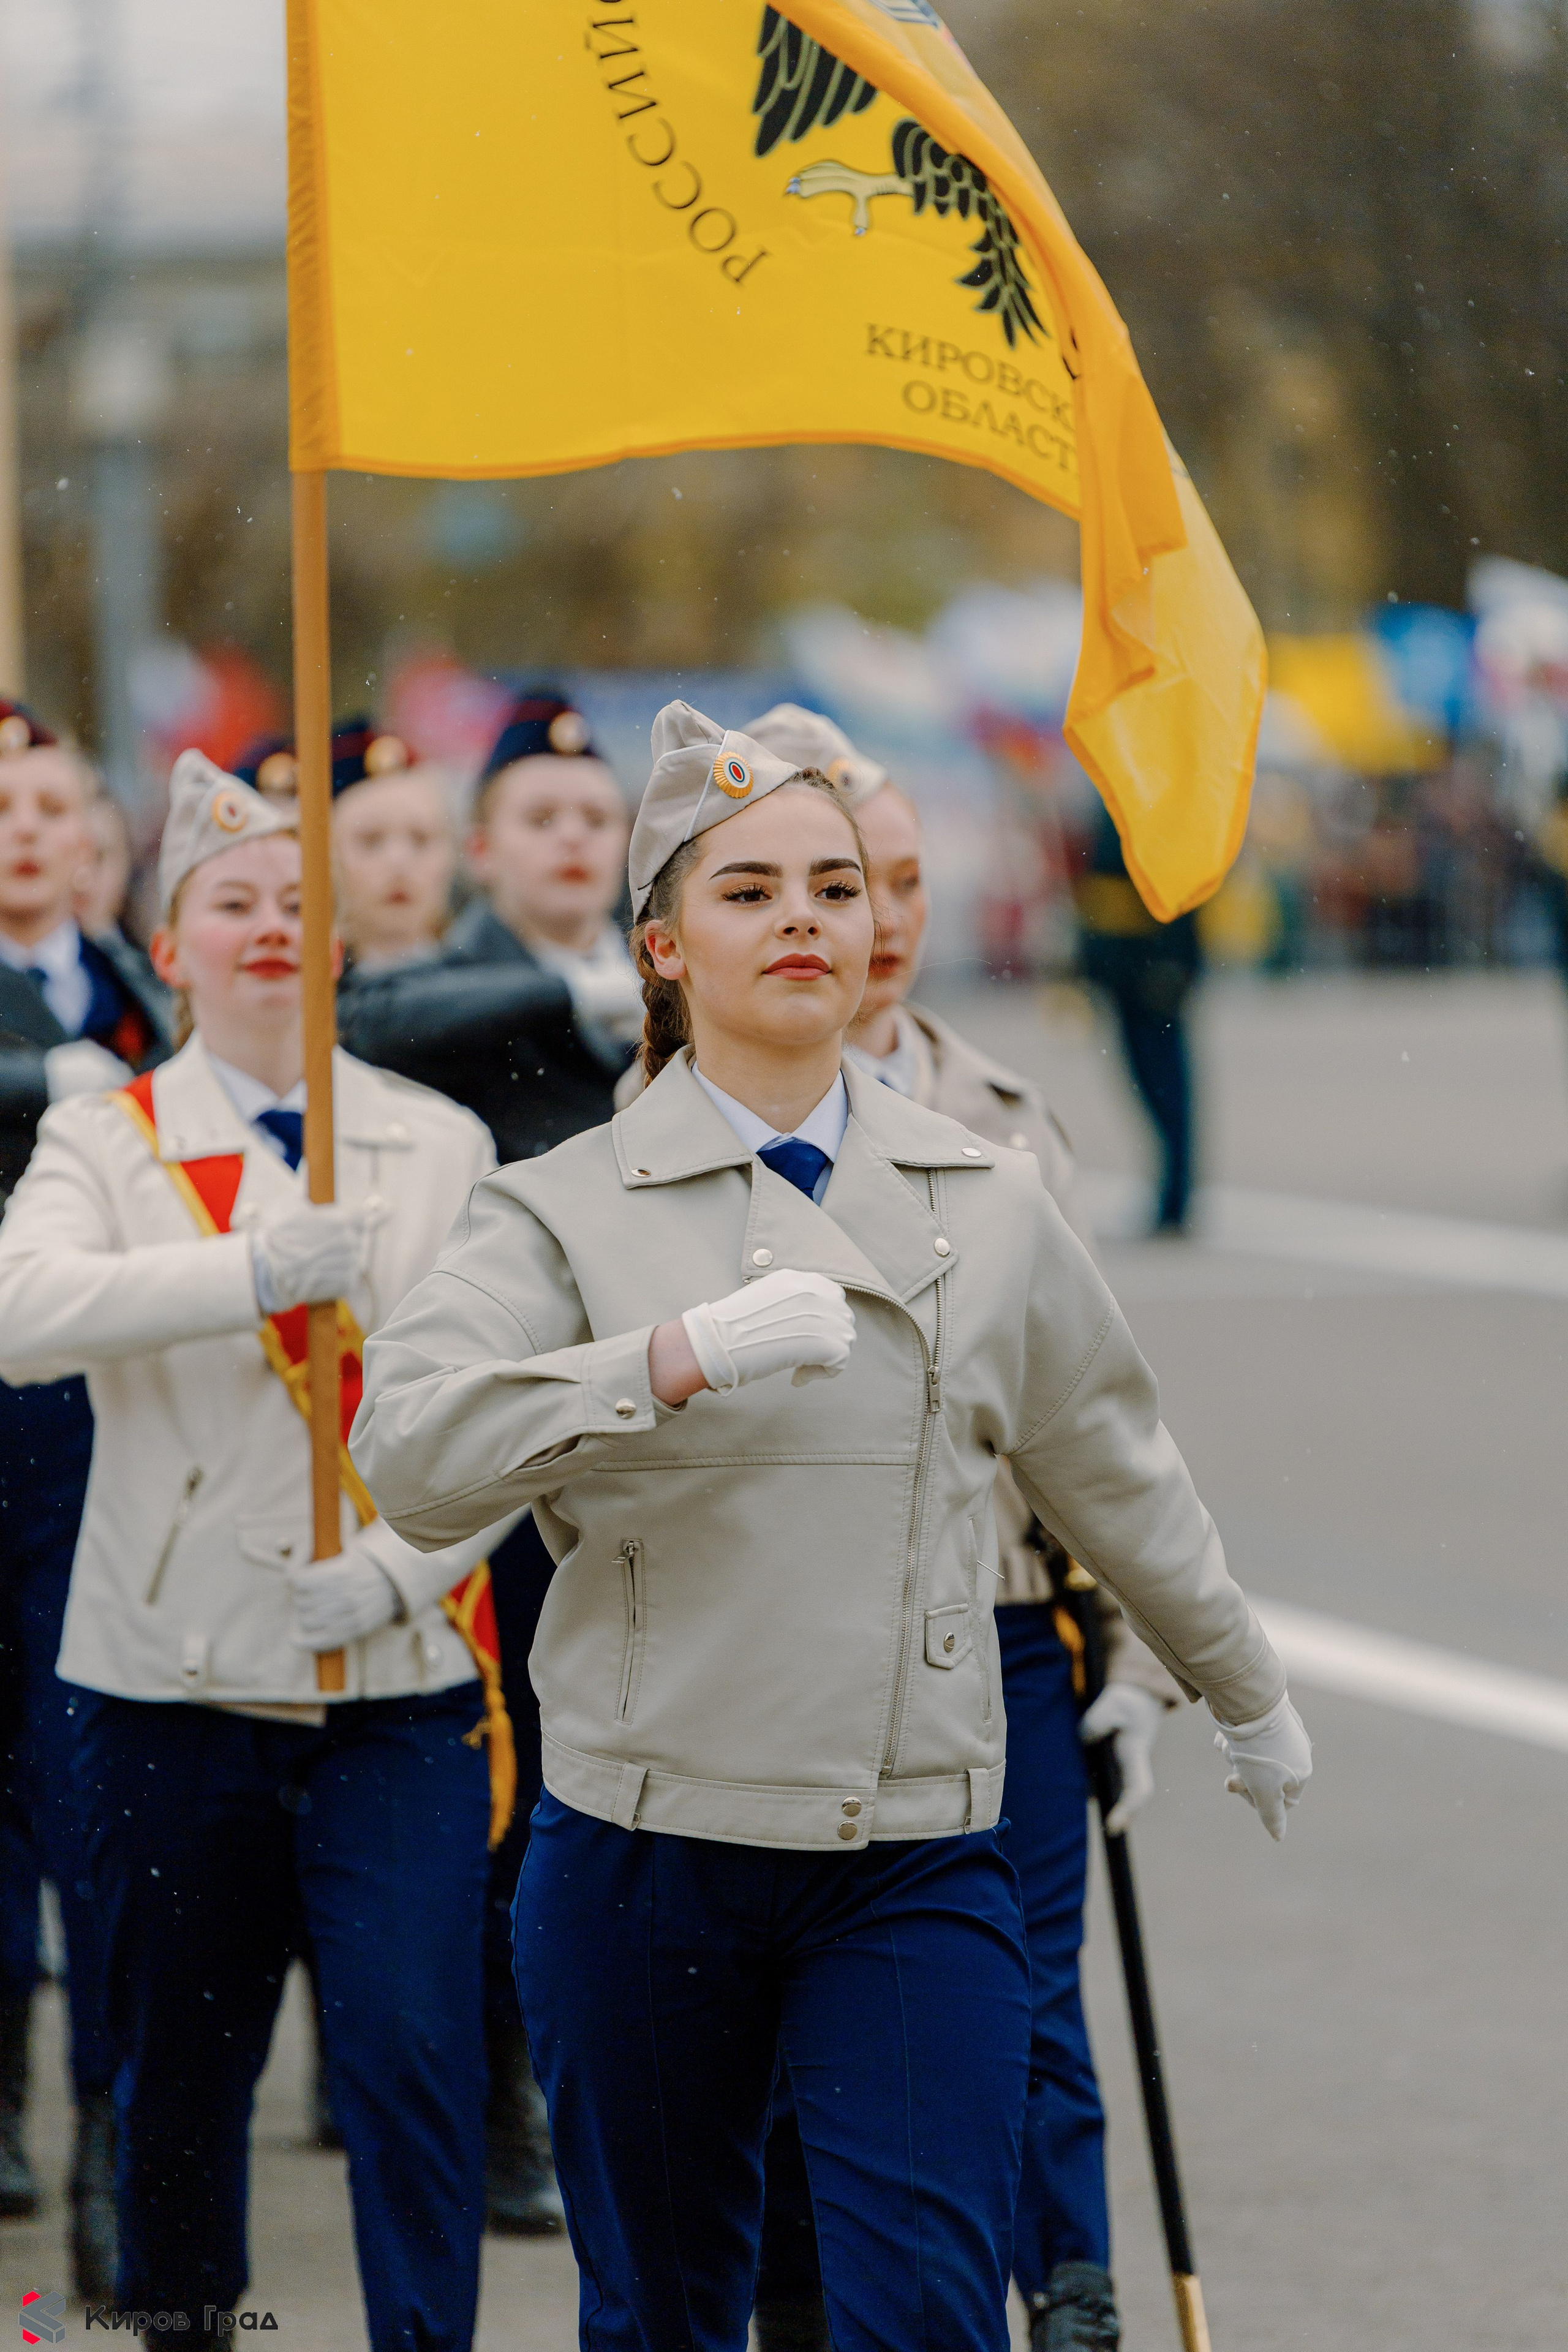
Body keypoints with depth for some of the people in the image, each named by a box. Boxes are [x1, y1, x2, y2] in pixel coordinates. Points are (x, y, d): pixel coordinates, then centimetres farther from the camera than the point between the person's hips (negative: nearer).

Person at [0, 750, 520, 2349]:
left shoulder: (440, 1149, 8)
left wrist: (402, 1568, -14)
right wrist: (254, 1273, -31)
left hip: (397, 1679, 0)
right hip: (175, 1676, 0)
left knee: (412, 2056, -10)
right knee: (178, 2071, 8)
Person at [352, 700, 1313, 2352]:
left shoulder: (987, 1207, 7)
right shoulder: (566, 1209, -1)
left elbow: (1114, 1475, 21)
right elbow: (407, 1454, -17)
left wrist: (1248, 1695, 33)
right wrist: (687, 1355, -28)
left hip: (916, 1866, 1)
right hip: (646, 1853, -1)